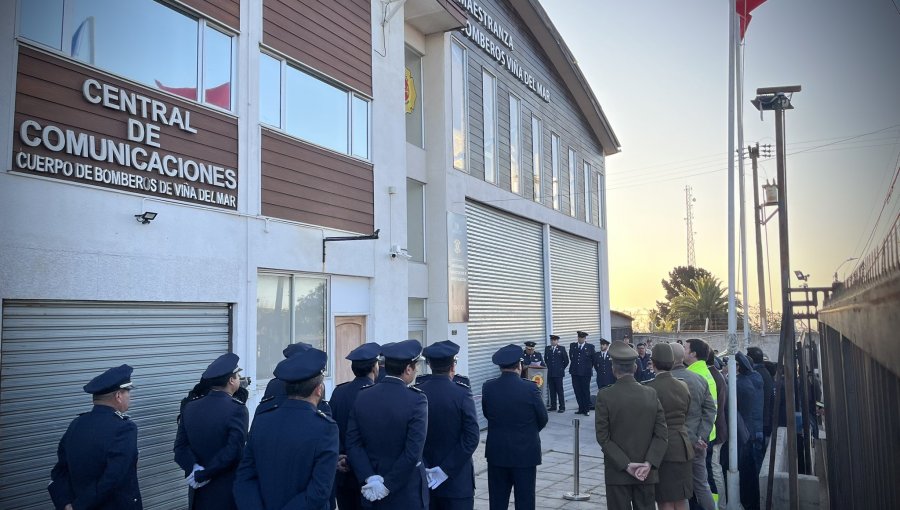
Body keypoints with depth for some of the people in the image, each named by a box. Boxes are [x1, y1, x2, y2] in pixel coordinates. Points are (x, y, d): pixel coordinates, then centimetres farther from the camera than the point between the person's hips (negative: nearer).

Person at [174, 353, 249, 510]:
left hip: (199, 492, 5)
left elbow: (181, 446, -1)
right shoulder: (237, 409, -16)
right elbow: (234, 451, -22)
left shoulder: (190, 407, 2)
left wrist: (194, 469, -13)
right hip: (228, 491, -5)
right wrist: (203, 474, -15)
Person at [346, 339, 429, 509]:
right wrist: (387, 486, -14)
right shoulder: (416, 400, -16)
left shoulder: (362, 397, -2)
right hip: (408, 494, -4)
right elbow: (413, 453, -21)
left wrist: (370, 479, -10)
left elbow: (353, 444, -5)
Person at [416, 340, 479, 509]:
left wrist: (424, 468, -2)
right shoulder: (462, 394, -12)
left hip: (425, 478, 4)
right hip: (457, 481, -3)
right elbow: (472, 438, -17)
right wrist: (446, 469, -13)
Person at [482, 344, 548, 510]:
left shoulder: (488, 387, -8)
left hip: (497, 452, 3)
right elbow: (543, 419, -3)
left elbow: (487, 414, 4)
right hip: (525, 452, -2)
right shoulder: (530, 389, -15)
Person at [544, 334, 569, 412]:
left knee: (560, 390, -2)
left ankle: (562, 407, 2)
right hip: (550, 373, 4)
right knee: (552, 390, 8)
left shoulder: (561, 349, -2)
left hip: (558, 373, -4)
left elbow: (566, 360, 2)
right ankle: (553, 406, 16)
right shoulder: (547, 349, 7)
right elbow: (545, 359, 21)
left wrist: (562, 368, 5)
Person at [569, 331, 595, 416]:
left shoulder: (590, 347, -1)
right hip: (575, 372, 3)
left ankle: (586, 410, 9)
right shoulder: (572, 345, 8)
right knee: (577, 392, 6)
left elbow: (593, 360, 7)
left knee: (586, 391, 2)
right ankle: (581, 408, 16)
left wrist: (588, 367, 10)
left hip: (585, 373, -3)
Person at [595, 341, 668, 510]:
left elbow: (603, 437, -13)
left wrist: (626, 465, -11)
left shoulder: (604, 396, -11)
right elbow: (661, 434, -5)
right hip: (647, 473, 3)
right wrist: (649, 463, -9)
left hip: (617, 473, -3)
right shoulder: (651, 393, -2)